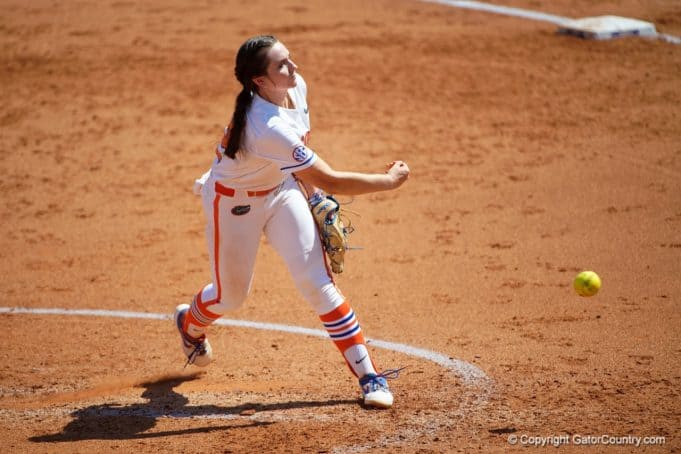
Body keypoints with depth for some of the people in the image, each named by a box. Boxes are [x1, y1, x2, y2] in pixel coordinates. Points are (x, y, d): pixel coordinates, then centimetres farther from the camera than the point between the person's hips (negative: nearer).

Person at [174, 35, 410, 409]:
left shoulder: (296, 88, -15)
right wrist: (390, 181, -26)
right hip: (234, 203, -6)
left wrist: (314, 193, 4)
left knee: (317, 281, -6)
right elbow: (331, 181, -35)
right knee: (231, 295, 11)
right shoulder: (268, 127, -40)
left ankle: (367, 374, -4)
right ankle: (189, 323, 48)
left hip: (281, 189, 6)